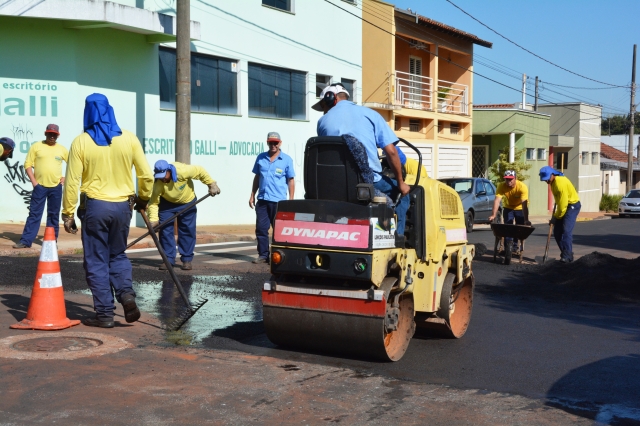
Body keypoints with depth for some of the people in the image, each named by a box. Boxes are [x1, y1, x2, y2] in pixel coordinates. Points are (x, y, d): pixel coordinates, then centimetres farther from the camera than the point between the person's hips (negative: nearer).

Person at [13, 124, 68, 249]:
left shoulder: (62, 149, 6)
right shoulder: (36, 146, 1)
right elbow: (28, 164, 0)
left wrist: (65, 177, 5)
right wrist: (33, 181, -8)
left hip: (56, 187, 2)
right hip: (39, 186, -2)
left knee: (54, 215, 8)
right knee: (34, 213, -1)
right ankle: (26, 241, 1)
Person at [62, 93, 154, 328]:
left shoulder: (81, 142, -5)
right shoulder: (129, 139, 1)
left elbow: (72, 181, -7)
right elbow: (146, 175, 3)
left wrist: (68, 213, 0)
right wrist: (143, 199, 20)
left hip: (95, 206, -2)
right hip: (122, 206, 3)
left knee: (97, 261, 7)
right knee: (118, 255, 20)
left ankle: (104, 314, 7)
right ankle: (127, 294, -2)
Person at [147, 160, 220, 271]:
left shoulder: (182, 171, -34)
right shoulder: (158, 183, -30)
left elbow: (200, 171, -19)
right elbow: (153, 202, -29)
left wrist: (212, 185, -15)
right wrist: (153, 219, -40)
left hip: (187, 202, -1)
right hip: (167, 204, 1)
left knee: (187, 231, -3)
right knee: (165, 230, -5)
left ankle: (187, 259, 7)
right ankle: (168, 259, 5)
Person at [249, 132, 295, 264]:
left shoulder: (286, 159, 1)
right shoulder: (261, 158, 11)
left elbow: (291, 180, 2)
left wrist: (291, 200, -3)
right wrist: (252, 195, 14)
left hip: (279, 201, -4)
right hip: (262, 200, 4)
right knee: (261, 228, 3)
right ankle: (263, 255, 11)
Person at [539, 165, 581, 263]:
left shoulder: (560, 183, -27)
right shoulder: (553, 181, 2)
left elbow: (563, 204, -24)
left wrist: (556, 217, -14)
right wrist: (555, 216, 15)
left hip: (572, 205, -9)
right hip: (563, 205, 9)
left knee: (566, 230, -17)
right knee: (557, 232, 4)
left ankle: (567, 256, -15)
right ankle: (566, 253, 13)